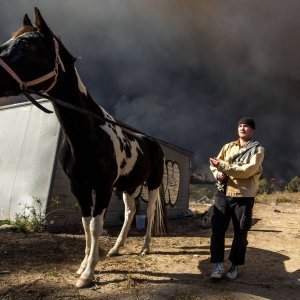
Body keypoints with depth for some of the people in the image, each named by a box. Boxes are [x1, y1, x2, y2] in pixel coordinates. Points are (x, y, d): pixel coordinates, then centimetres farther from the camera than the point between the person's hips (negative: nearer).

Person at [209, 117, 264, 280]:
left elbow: (248, 171, -16)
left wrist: (223, 166, -20)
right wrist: (218, 174, -14)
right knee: (217, 229, 1)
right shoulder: (228, 147, 12)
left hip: (244, 197, -3)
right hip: (223, 194, 3)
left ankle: (234, 265, 26)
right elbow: (214, 163, 8)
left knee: (240, 233, 8)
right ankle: (219, 263, 16)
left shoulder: (257, 149, -1)